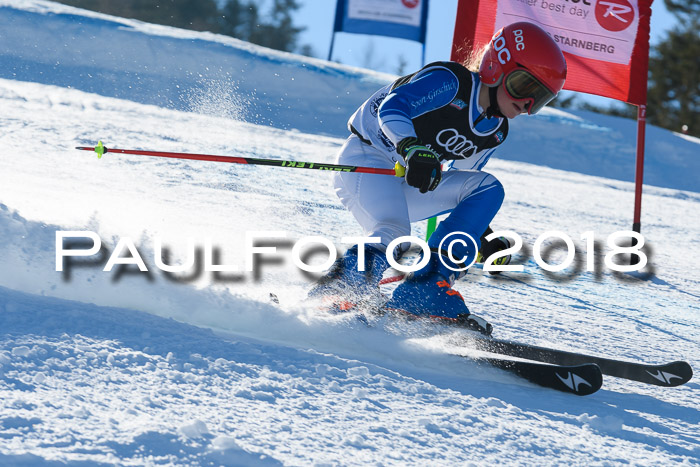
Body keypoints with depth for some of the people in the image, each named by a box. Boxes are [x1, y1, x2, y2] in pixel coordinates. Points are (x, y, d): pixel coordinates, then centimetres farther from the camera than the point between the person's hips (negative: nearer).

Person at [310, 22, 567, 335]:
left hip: (408, 184, 8)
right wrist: (411, 148, -45)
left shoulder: (495, 133, 9)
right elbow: (391, 106, -27)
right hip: (366, 161, -8)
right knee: (392, 242, -33)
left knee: (488, 188, -11)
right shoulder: (449, 81, -14)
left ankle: (424, 288, -19)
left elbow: (460, 188, 21)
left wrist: (483, 237, 14)